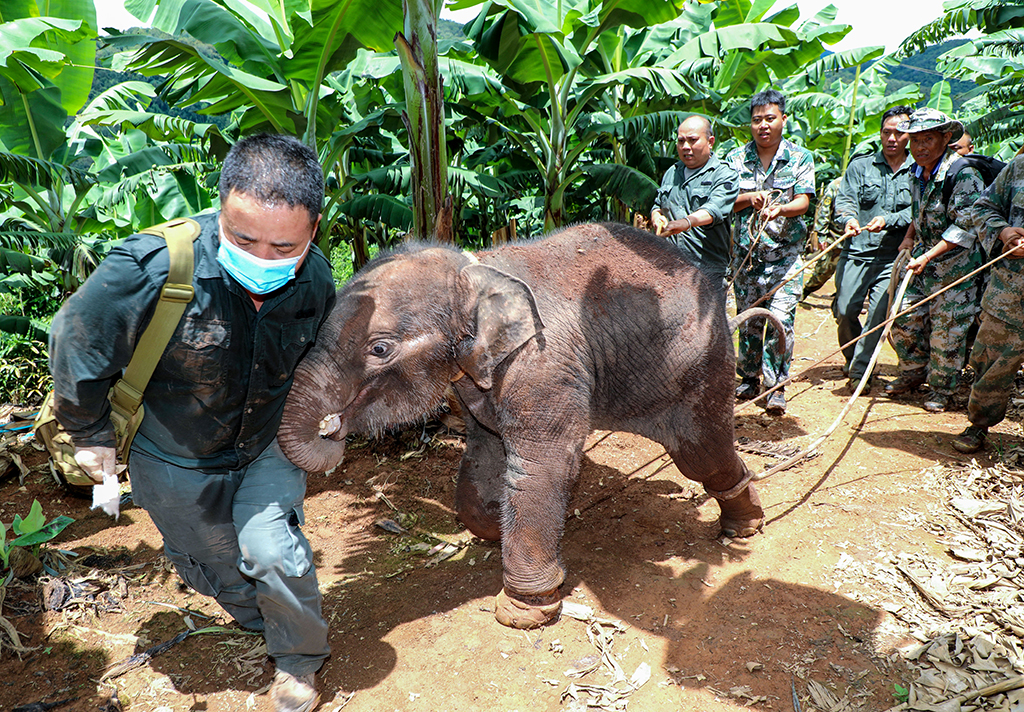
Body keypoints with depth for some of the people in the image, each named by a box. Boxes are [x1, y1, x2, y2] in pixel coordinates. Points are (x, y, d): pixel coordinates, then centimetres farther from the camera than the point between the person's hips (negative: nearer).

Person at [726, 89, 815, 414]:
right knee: (748, 320, 10)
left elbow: (803, 202, -8)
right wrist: (748, 198, -18)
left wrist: (780, 209, -29)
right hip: (746, 253, 2)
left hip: (785, 254, -2)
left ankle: (776, 387, 0)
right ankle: (749, 378, 27)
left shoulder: (800, 158, 3)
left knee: (781, 320, -10)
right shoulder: (736, 158, 7)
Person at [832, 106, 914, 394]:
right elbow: (845, 199, 0)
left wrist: (888, 220, -20)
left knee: (879, 313, -10)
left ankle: (860, 371, 2)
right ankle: (851, 358, 25)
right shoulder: (860, 166, 11)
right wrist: (849, 218, -22)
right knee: (844, 311, -2)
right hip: (856, 252, 1)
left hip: (894, 258, -1)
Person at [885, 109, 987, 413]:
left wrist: (928, 257, -24)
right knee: (904, 320, 8)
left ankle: (942, 390, 18)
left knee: (947, 332, 1)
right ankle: (914, 373, 30)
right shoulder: (917, 173, 6)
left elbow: (965, 227, -21)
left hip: (955, 268, -7)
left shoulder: (963, 174, -19)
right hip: (923, 262, 7)